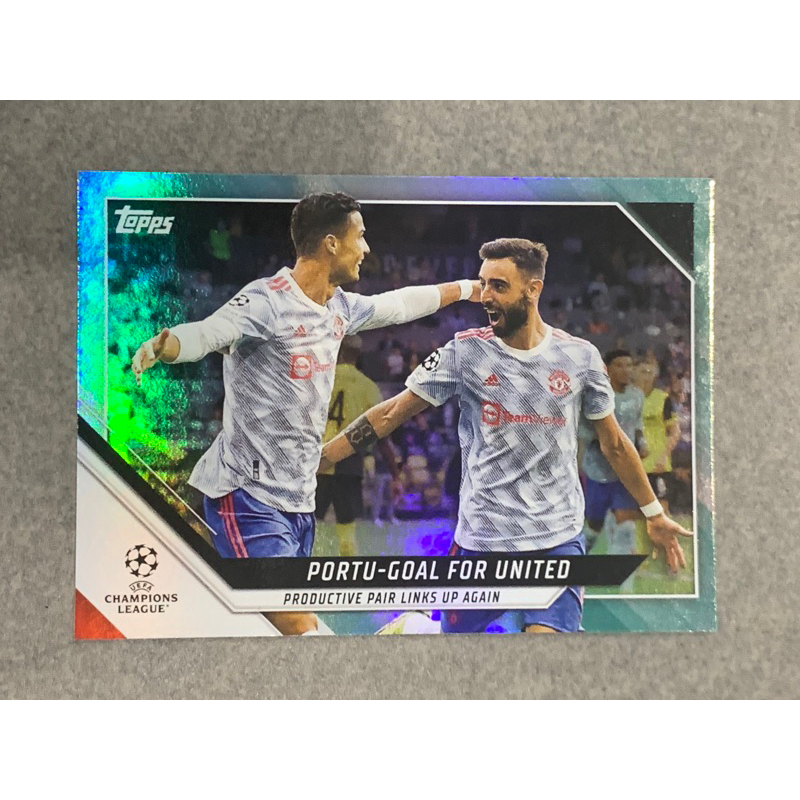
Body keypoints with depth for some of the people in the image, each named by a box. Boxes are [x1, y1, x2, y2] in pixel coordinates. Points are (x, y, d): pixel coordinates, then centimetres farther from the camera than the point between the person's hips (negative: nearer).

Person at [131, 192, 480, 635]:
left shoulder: (340, 307, 9)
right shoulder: (267, 301, -16)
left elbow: (402, 303, 25)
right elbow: (205, 332, -32)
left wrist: (471, 287, 37)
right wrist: (164, 345, -55)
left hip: (299, 499, 8)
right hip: (249, 495, -8)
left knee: (298, 622, 12)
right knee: (299, 627, -18)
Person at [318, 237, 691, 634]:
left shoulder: (580, 357, 0)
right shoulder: (464, 351, -4)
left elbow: (613, 443, 12)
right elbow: (391, 413, -2)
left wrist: (654, 514, 17)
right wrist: (315, 458, -6)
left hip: (559, 540, 0)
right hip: (481, 540, 0)